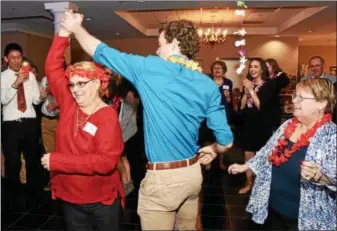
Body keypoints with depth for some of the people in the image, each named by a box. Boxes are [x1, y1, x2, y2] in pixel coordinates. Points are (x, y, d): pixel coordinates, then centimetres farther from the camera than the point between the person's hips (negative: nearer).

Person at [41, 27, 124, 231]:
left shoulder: (108, 116, -17)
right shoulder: (68, 105, -2)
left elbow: (107, 161, -27)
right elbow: (52, 68, -1)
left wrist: (56, 160, -25)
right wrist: (64, 32, -9)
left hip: (102, 200, -5)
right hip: (70, 198, 5)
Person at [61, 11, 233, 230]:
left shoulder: (149, 68, -12)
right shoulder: (208, 85, -1)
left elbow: (103, 53, 0)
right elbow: (226, 140, -2)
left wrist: (76, 28, 17)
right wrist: (213, 150, 21)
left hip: (162, 178, -5)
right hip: (193, 173, 5)